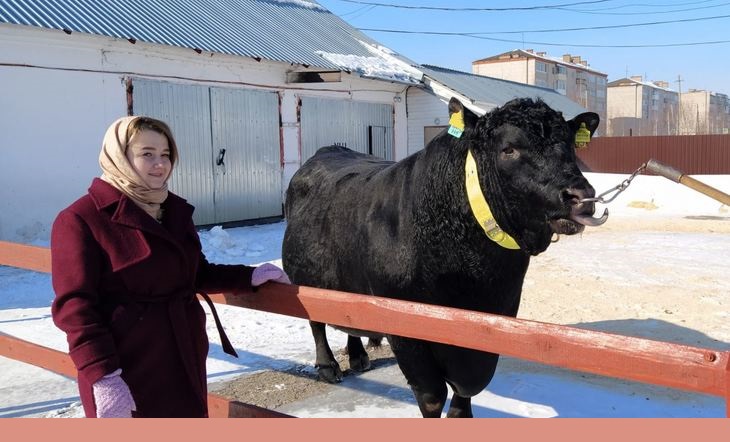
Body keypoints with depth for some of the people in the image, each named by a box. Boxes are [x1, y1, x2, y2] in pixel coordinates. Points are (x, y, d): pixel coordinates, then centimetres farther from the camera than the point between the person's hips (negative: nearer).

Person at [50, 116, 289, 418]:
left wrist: (249, 277, 6)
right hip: (127, 370, -7)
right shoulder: (80, 220, -12)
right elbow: (75, 305, -17)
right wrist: (103, 377, -23)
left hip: (184, 359, 7)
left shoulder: (175, 210, 10)